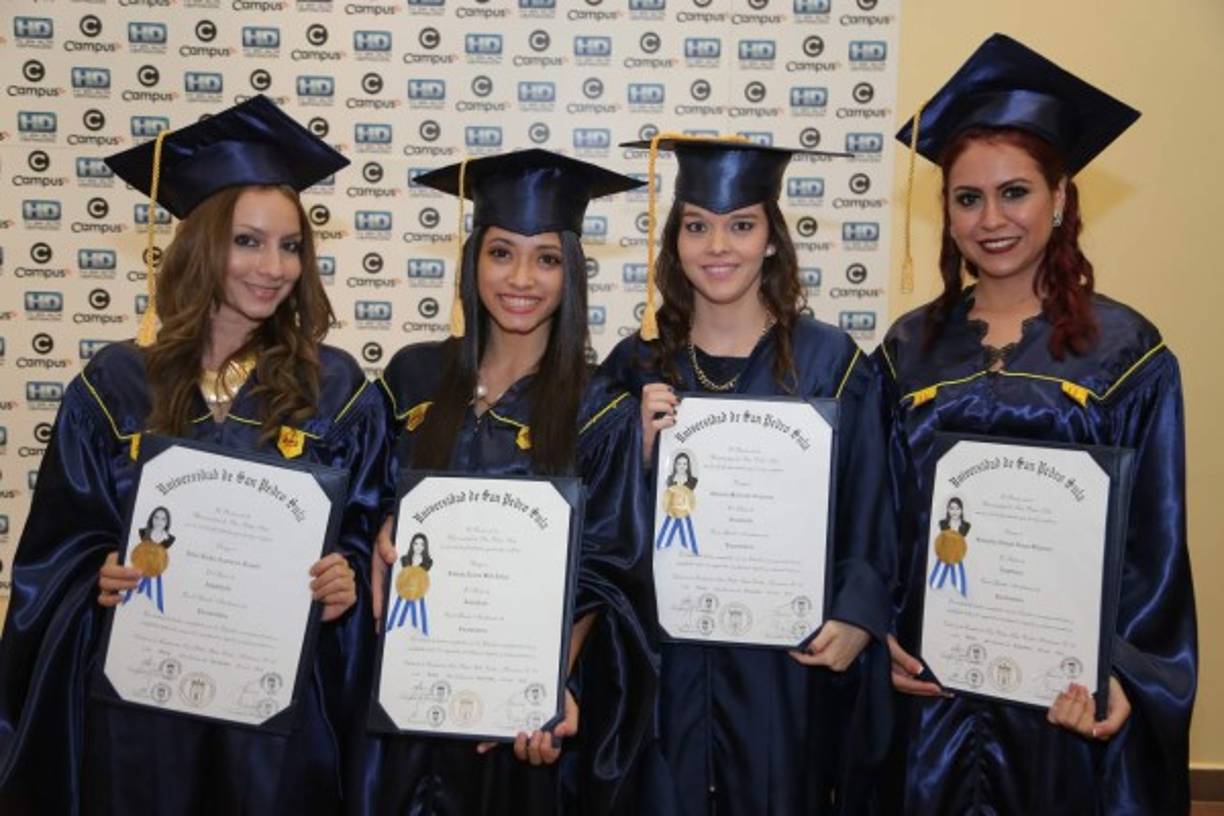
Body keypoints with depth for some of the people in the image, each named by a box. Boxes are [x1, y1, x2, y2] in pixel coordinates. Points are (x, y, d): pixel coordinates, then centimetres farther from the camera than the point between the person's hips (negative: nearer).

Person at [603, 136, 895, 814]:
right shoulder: (636, 366, 2)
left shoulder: (828, 362, -5)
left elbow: (868, 516, -2)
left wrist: (857, 618, -15)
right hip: (664, 661, 2)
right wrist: (642, 450, -14)